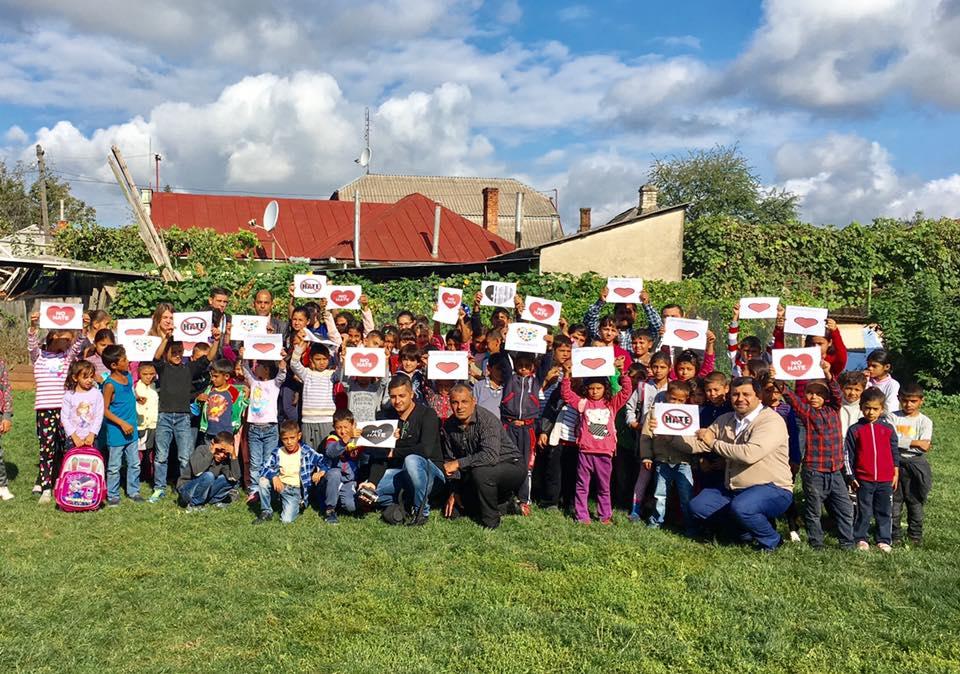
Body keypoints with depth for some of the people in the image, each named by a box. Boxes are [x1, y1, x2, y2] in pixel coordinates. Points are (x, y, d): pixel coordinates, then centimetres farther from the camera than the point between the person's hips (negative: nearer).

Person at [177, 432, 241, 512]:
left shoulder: (225, 459, -6)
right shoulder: (201, 450, -18)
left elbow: (235, 478, -22)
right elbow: (197, 471, -36)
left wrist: (233, 456, -25)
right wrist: (211, 452, -34)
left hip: (206, 492, 5)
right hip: (186, 490, -5)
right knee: (208, 476, -33)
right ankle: (194, 505, -14)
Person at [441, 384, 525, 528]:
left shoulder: (487, 419, -25)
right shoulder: (449, 425, -3)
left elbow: (491, 456, -38)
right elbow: (449, 460, 5)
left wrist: (459, 463, -32)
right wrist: (454, 491, -1)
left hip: (511, 466, -8)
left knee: (480, 472, -38)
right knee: (452, 510, 5)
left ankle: (490, 521, -14)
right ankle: (506, 505, 15)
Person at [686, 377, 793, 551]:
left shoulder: (771, 421, -15)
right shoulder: (726, 420, 9)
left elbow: (750, 454, -29)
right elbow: (698, 444, 7)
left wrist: (714, 443, -18)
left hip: (771, 489, -7)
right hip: (734, 489, 8)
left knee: (741, 507, -34)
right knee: (697, 506, -5)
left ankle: (771, 541, -4)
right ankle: (746, 528, 9)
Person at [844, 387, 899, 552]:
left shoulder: (888, 429, 4)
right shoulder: (855, 430, -2)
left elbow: (894, 452, 11)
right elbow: (848, 454, 0)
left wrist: (895, 474, 9)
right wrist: (851, 477, -2)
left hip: (885, 480, 2)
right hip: (863, 479, -2)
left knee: (884, 512, 9)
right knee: (864, 512, 5)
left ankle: (883, 540, 19)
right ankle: (861, 539, 16)